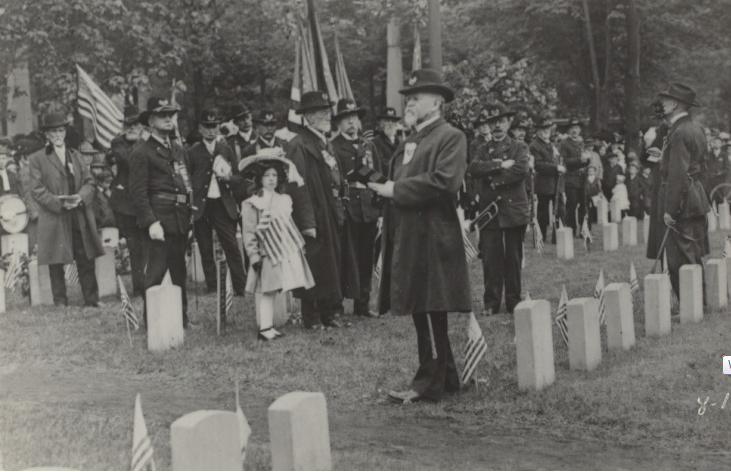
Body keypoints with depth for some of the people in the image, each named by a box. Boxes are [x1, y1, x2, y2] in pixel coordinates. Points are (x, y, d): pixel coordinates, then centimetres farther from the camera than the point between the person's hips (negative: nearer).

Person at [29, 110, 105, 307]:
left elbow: (89, 181, 11)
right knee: (56, 266, 2)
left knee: (86, 261, 5)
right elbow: (37, 190, -4)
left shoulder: (75, 155, 17)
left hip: (80, 219, 4)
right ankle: (60, 303, 9)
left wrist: (81, 197, -10)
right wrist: (59, 203, -16)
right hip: (54, 220, -3)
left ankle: (92, 300, 12)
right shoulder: (37, 159, 2)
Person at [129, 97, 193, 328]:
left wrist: (190, 215, 11)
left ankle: (181, 317, 23)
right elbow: (138, 192, -11)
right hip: (159, 219, -7)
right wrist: (151, 222, -19)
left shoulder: (179, 149, 18)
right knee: (156, 271, -7)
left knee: (179, 270, 14)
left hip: (181, 219, 7)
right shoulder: (141, 152, -6)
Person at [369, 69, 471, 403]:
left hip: (431, 238, -9)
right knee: (423, 312, 13)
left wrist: (397, 190, -15)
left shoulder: (450, 137, -7)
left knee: (429, 310, -6)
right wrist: (386, 188, 5)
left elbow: (445, 181, -20)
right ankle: (446, 376, 22)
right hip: (407, 236, 9)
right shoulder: (409, 142, 21)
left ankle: (430, 383, 1)